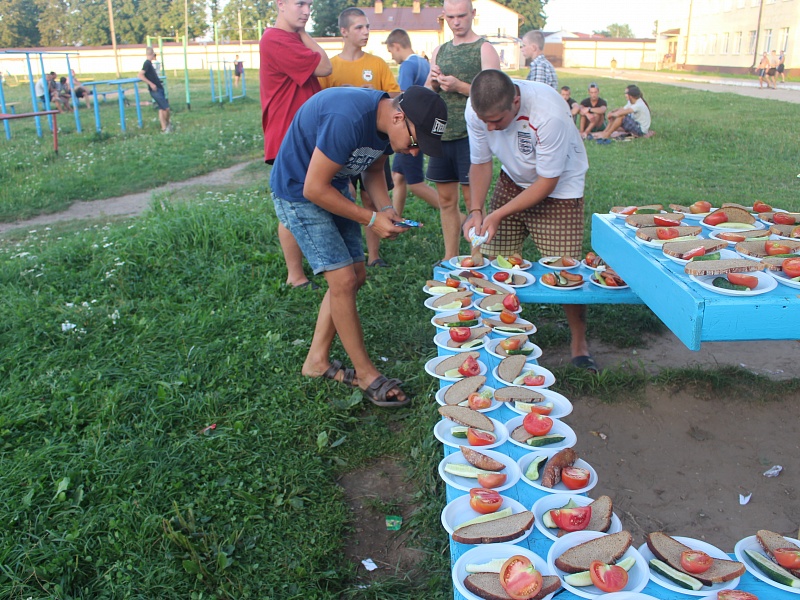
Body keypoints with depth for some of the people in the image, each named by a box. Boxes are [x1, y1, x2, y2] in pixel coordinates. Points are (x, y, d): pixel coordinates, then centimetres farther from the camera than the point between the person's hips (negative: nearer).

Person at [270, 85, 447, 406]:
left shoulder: (385, 119, -8)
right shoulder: (348, 120, -35)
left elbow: (373, 170, 9)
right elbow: (314, 188, -29)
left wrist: (386, 209, -10)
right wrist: (372, 220, -25)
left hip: (334, 186, 9)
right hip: (298, 192, -9)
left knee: (355, 276, 7)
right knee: (343, 279, -12)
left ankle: (317, 360, 20)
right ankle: (366, 373, 2)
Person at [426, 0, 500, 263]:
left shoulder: (484, 49, -2)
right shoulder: (439, 51, 16)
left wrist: (459, 86, -21)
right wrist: (433, 82, -4)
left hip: (470, 135, -6)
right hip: (442, 133, 6)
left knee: (472, 199, -5)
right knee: (446, 200, 9)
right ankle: (450, 258, 19)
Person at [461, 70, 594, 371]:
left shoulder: (549, 113, -34)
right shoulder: (476, 110, -19)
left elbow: (547, 181, -25)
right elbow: (480, 163, -5)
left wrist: (498, 214, -28)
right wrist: (476, 211, -20)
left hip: (560, 185, -4)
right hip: (512, 181, 4)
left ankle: (579, 342, 17)